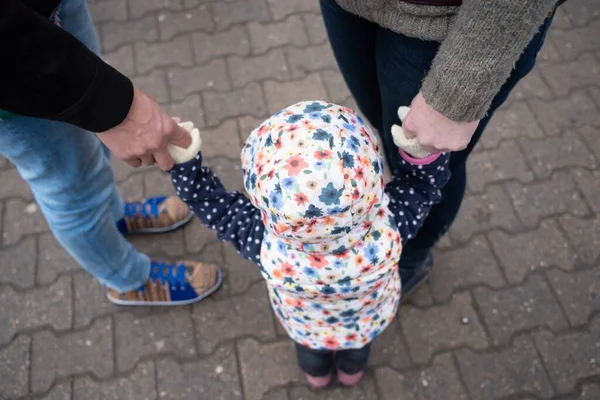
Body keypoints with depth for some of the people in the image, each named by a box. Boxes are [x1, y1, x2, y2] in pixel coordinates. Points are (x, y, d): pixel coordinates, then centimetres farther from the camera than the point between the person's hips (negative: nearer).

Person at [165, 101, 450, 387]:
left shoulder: (267, 246, -45)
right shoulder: (387, 234, -45)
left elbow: (212, 204, -27)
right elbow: (422, 186, -26)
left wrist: (185, 162, -24)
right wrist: (423, 152, -43)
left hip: (304, 324, 0)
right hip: (370, 320, 1)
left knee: (308, 338, 38)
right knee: (358, 338, 38)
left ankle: (316, 372, 70)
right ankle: (352, 369, 71)